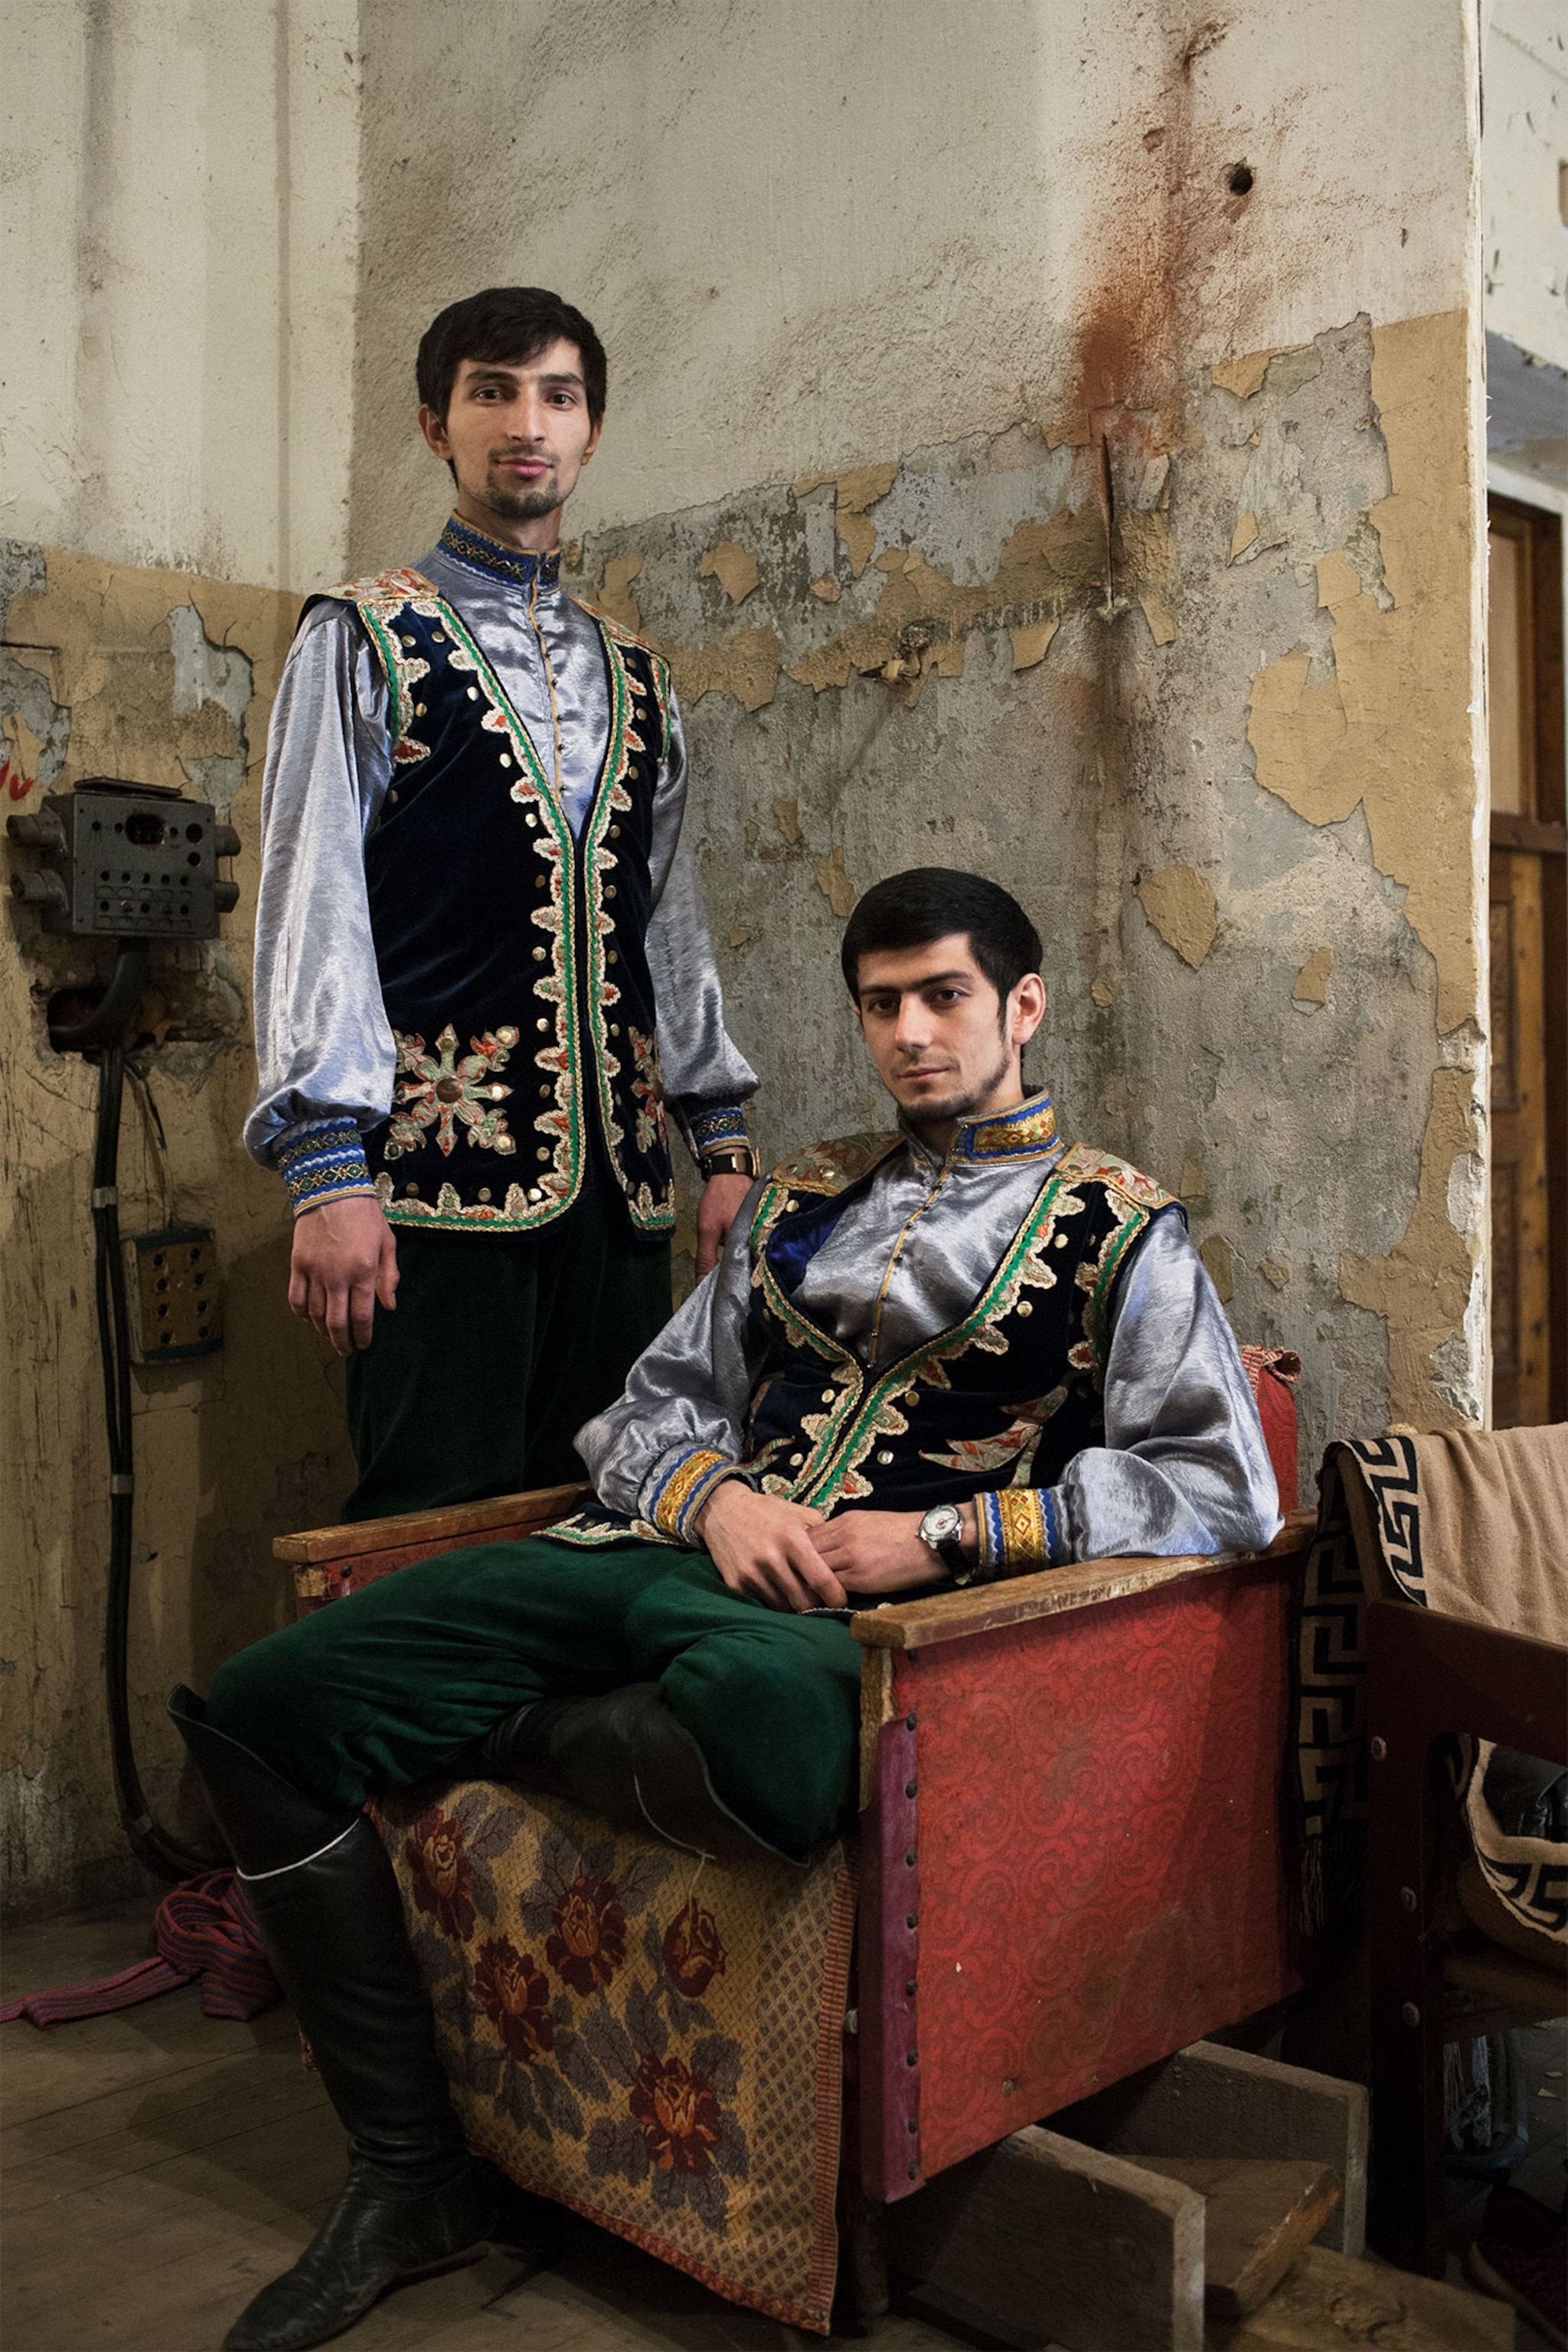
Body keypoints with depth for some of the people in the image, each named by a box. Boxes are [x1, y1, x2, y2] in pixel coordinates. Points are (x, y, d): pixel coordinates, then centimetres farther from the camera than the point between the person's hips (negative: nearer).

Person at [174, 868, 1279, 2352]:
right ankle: (412, 2175, 1)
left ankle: (511, 1740, -8)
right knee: (258, 1705, -10)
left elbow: (1225, 1489, -3)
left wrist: (946, 1533, -11)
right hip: (688, 1551, 6)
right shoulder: (803, 1198, 24)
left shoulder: (1119, 1227, 8)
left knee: (757, 1729, -45)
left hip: (874, 1610, -5)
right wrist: (714, 1494, -2)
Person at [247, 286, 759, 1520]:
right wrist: (330, 1168, -14)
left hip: (621, 1181, 5)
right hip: (440, 1183, -5)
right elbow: (312, 903, -5)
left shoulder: (633, 673, 19)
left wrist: (726, 1140, 13)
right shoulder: (363, 639, 3)